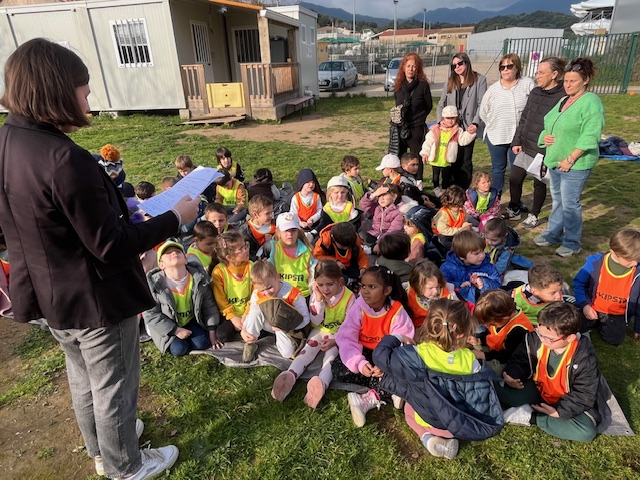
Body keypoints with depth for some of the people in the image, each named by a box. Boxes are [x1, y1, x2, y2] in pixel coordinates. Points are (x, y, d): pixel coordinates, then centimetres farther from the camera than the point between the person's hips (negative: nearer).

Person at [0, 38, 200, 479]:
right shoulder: (65, 159, -30)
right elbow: (112, 247, -26)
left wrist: (118, 203, 12)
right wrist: (175, 218, -16)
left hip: (48, 294, 9)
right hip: (95, 299, -8)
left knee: (83, 380, 28)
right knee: (114, 389, 15)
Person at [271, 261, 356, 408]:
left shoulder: (349, 297, -19)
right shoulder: (316, 294, -10)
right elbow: (316, 322, -10)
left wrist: (335, 341, -28)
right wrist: (319, 299, -22)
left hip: (339, 335, -3)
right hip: (320, 331, 3)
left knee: (332, 353, -30)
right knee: (308, 349, -23)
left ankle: (322, 382, -57)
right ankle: (289, 376, -44)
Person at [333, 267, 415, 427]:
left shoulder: (397, 312, -19)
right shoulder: (358, 309, -15)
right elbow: (346, 338, -20)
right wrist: (359, 363, -36)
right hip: (365, 353, 2)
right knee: (338, 368, -22)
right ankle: (389, 389, -20)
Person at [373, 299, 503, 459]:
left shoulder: (418, 355, -28)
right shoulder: (469, 359, -22)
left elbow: (380, 355, -22)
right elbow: (482, 397, -12)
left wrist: (395, 339, -4)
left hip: (430, 421, -3)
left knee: (409, 407, 29)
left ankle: (427, 436, 5)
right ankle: (448, 437, 13)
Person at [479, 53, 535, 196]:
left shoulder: (527, 84, -5)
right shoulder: (493, 89, 0)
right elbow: (483, 112, 10)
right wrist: (495, 125, 11)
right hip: (496, 136, 1)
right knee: (498, 168, 11)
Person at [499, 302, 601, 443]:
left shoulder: (585, 357, -25)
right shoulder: (534, 339, -19)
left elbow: (585, 394, -19)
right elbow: (519, 361, -7)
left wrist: (560, 410, -26)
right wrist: (512, 376, -29)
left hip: (570, 403, 0)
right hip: (538, 391, 0)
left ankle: (531, 416, -17)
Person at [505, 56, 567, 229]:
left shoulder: (563, 97, -16)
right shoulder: (535, 92, 5)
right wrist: (517, 141, 5)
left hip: (544, 151, -6)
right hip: (525, 147, 6)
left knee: (539, 183, 9)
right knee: (514, 178, 10)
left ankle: (534, 215, 29)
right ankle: (514, 210, 30)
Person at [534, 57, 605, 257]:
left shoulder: (591, 102, -13)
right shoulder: (564, 100, 13)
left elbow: (589, 136, -20)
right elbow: (550, 125, 22)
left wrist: (571, 159, -22)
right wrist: (545, 136, 0)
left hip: (575, 164, -8)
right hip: (555, 160, 8)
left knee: (570, 204, -1)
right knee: (557, 200, 17)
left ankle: (572, 243, 12)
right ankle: (553, 234, 31)